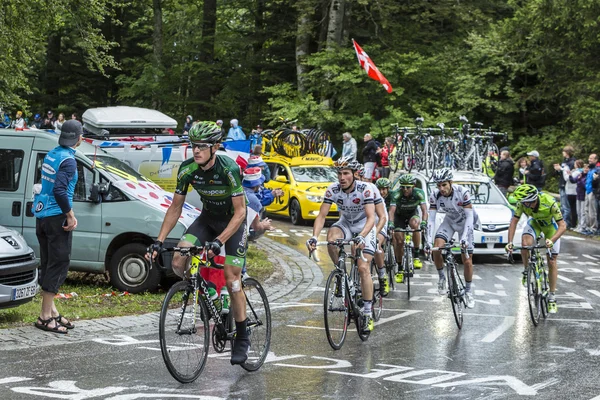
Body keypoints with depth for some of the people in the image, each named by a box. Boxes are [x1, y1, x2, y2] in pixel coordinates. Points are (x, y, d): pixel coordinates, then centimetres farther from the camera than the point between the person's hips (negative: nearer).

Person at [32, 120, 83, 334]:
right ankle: (45, 316, -5)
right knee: (58, 264, -4)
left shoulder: (51, 154, 10)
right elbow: (59, 190, -26)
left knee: (48, 264, 14)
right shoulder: (68, 160, -17)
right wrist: (70, 214, -18)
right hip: (57, 217, -9)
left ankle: (52, 310, 22)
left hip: (41, 215, 9)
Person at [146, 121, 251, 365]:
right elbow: (175, 208, -7)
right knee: (178, 260, -19)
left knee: (232, 280, -12)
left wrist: (218, 241, -40)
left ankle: (242, 339, 2)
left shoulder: (229, 169, -30)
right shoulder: (188, 169, -16)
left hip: (233, 221, -5)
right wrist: (159, 241, -17)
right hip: (208, 218, 5)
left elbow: (240, 212, -28)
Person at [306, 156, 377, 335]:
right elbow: (322, 215, -18)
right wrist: (314, 236, -35)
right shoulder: (333, 190, -19)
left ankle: (367, 313, -7)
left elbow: (371, 217, -34)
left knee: (363, 268, -15)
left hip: (364, 225, -3)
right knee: (331, 237, -33)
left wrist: (361, 236, -52)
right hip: (346, 223, 3)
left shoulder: (364, 189, -27)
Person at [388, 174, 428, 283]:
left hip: (412, 214, 0)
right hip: (399, 216, 0)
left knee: (414, 224, -35)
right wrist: (391, 223, -57)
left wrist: (424, 222, -53)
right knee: (399, 241, -11)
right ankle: (400, 269, 5)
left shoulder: (418, 193, -27)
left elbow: (424, 209, -35)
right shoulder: (396, 195, -29)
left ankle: (416, 256, -25)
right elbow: (392, 210, -38)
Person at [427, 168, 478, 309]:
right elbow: (431, 219, -19)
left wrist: (464, 237, -38)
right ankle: (441, 278, 1)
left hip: (465, 222, -2)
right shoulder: (435, 195, -22)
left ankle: (468, 291, 17)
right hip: (449, 221, 2)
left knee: (467, 261, -4)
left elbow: (469, 216, -27)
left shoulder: (462, 192, -30)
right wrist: (428, 240, -30)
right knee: (437, 248, -24)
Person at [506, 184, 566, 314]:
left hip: (551, 225, -2)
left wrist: (552, 240, -53)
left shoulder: (549, 202, -39)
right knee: (525, 243, -31)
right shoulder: (522, 203, -30)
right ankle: (526, 271, -4)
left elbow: (562, 225, -38)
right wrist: (510, 242, -34)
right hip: (535, 222, 2)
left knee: (552, 262, -3)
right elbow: (514, 221, -23)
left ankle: (552, 298, 9)